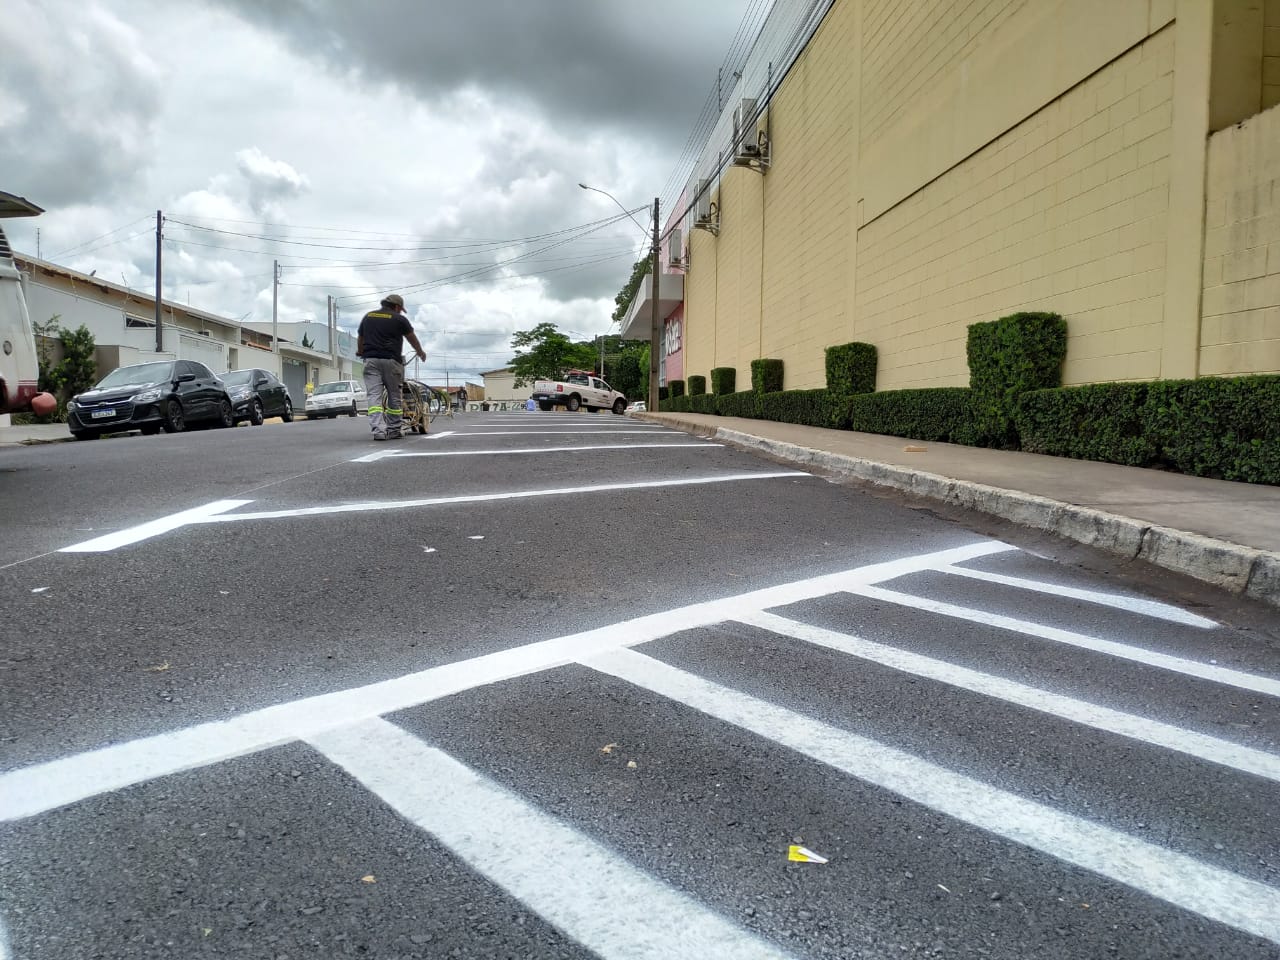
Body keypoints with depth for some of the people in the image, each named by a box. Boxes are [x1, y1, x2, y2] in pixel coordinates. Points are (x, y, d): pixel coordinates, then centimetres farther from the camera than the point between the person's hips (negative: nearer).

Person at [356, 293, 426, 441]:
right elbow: (412, 339, 15)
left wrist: (360, 353, 44)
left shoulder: (367, 317, 15)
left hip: (371, 361, 3)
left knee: (374, 396, -3)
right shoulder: (399, 319, 3)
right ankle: (393, 430, 9)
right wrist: (420, 352, 33)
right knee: (394, 397, 7)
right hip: (391, 361, -3)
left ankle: (378, 431, -16)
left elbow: (360, 339, 24)